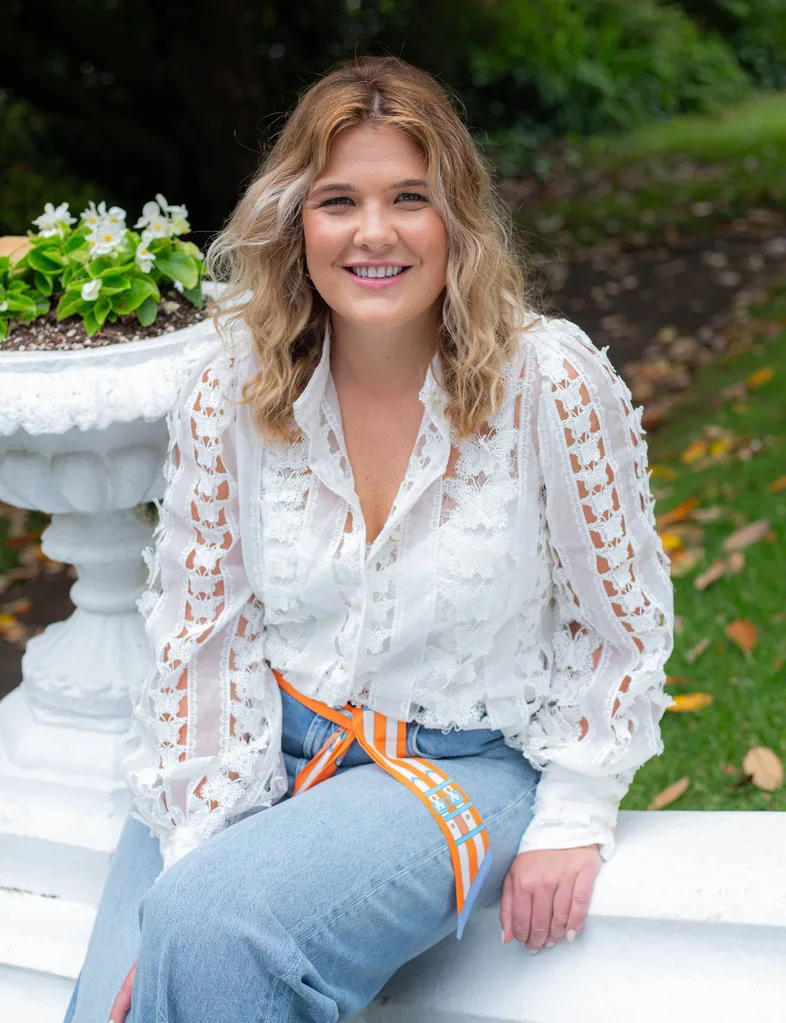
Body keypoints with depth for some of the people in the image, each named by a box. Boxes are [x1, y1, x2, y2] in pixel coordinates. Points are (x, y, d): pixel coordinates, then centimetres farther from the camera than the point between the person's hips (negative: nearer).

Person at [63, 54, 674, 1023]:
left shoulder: (551, 384, -14)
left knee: (217, 934, -26)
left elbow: (619, 622, -3)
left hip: (471, 764, -2)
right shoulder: (228, 394, -7)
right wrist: (196, 848, -9)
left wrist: (574, 818, -5)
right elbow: (202, 632, -3)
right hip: (267, 749, 3)